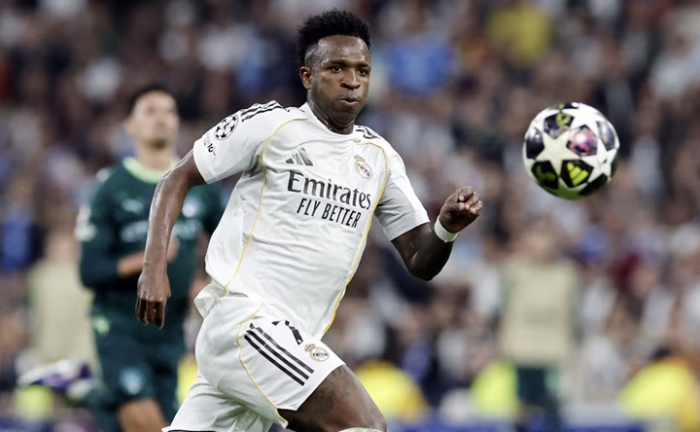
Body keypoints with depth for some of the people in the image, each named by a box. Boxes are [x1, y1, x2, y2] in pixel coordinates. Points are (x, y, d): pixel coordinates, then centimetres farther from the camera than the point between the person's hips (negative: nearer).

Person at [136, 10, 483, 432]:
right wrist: (154, 267, -10)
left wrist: (447, 229, -8)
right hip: (243, 315, -7)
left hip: (292, 341, 7)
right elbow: (178, 180, 3)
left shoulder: (380, 157, 15)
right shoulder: (268, 124, -2)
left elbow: (421, 263, 15)